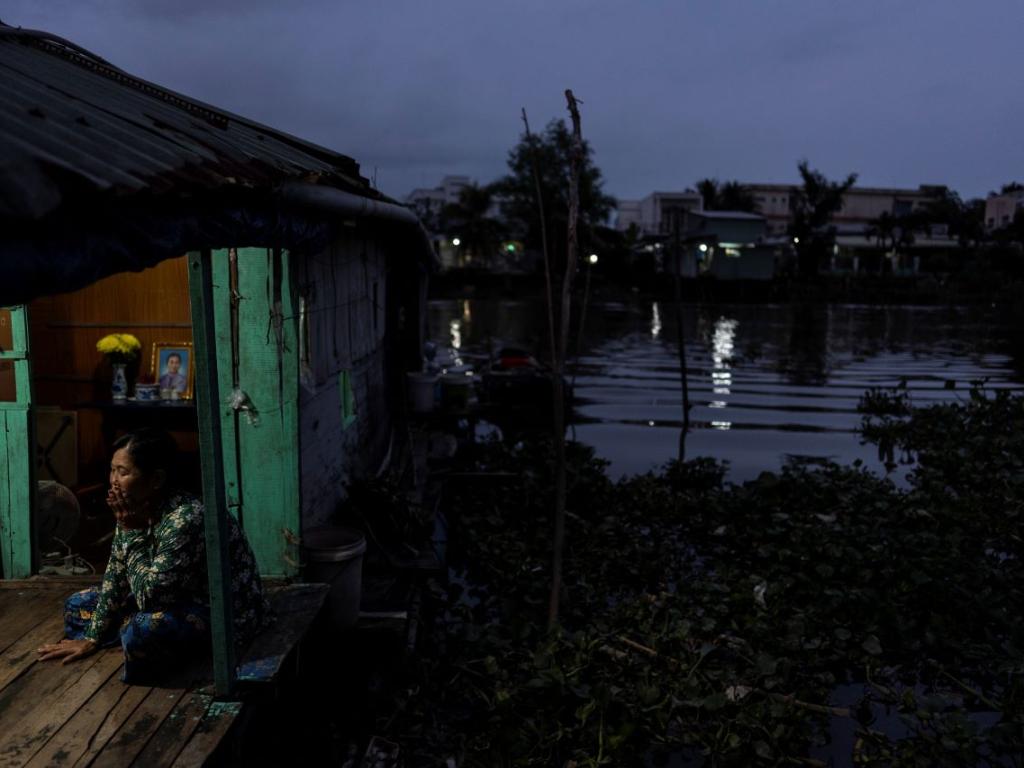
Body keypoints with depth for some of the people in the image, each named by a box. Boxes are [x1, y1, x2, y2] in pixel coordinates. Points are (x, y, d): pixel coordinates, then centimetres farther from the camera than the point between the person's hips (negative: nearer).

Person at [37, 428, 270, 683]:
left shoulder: (185, 520, -31)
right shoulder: (135, 511, -5)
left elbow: (148, 596, -30)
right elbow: (115, 578, 7)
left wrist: (133, 530, -26)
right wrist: (91, 638, 7)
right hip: (178, 601, 9)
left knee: (144, 629, -35)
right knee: (78, 604, 9)